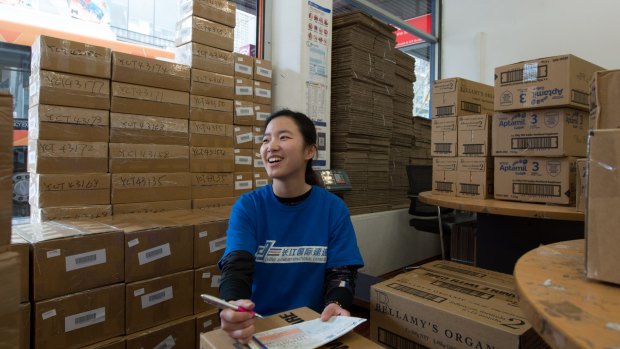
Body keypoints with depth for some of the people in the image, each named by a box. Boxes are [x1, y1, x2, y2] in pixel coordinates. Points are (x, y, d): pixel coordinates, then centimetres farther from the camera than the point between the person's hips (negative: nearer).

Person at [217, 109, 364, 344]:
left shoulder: (334, 209, -3)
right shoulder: (247, 207, -4)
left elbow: (341, 273, -3)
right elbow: (236, 268, -14)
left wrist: (336, 305, -25)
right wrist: (233, 307, -35)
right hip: (257, 324, 0)